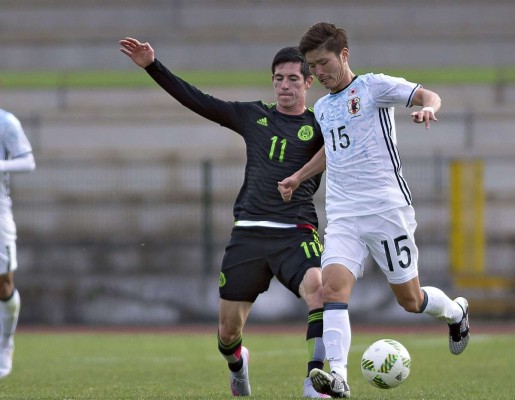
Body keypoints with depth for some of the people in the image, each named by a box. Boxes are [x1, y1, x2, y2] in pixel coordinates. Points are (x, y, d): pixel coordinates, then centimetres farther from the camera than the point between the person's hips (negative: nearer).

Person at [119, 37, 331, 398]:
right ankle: (237, 364, 43)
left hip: (295, 232, -3)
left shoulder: (318, 126, 6)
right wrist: (153, 66, 12)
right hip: (248, 231, 3)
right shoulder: (253, 117, 13)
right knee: (228, 332, 6)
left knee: (319, 287, -34)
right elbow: (197, 101, 15)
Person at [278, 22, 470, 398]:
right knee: (334, 284, -20)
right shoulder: (322, 107, 17)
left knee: (409, 300, 4)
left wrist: (427, 107, -35)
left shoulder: (373, 86, -3)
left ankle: (456, 312, 38)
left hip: (387, 208, -5)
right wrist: (298, 177, 34)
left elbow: (427, 95, -13)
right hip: (343, 215, 5)